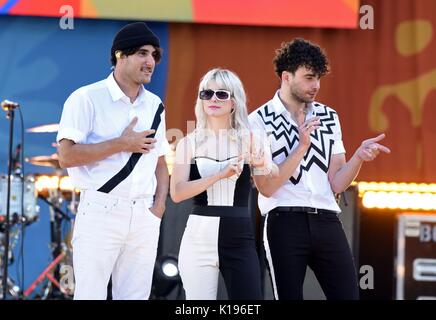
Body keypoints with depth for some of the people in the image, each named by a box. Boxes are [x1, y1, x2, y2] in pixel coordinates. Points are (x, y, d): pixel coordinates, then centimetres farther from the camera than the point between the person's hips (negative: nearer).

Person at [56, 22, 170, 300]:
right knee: (90, 295, -5)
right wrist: (122, 144, -13)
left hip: (144, 215, 6)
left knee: (136, 296, 5)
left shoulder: (154, 105, 14)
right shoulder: (87, 99, -5)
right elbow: (67, 156, -13)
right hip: (101, 212, -6)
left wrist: (159, 204, 3)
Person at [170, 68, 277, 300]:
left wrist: (264, 165, -28)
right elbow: (177, 193, -7)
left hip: (240, 238, 0)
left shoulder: (248, 140, 4)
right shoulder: (189, 142, 4)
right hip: (199, 237, 0)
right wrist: (220, 175, -18)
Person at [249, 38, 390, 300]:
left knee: (347, 295, -3)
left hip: (327, 222, 4)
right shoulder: (260, 121, -1)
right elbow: (266, 187, -8)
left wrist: (359, 156, -10)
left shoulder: (329, 117, 13)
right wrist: (302, 147, -17)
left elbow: (337, 183, 9)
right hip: (285, 223, -4)